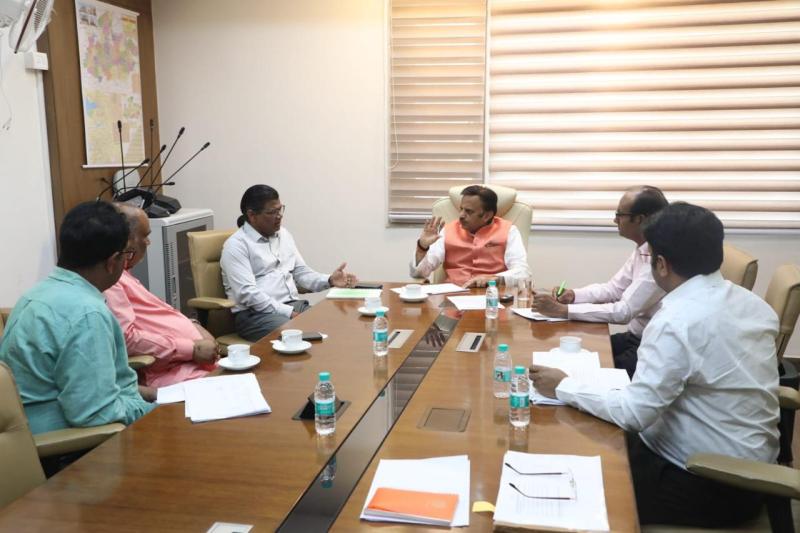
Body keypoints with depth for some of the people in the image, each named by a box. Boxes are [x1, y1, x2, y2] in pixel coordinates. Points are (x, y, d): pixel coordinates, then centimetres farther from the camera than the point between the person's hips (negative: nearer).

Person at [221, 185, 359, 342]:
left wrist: (329, 280, -3)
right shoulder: (236, 245, -5)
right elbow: (247, 293, -15)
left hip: (295, 305, 7)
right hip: (256, 314, -7)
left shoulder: (284, 234, 17)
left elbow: (301, 272, 17)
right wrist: (289, 313, -20)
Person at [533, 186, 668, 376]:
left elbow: (624, 311, -27)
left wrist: (562, 310, -26)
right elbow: (613, 289, 12)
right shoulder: (643, 250, 4)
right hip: (635, 337, 8)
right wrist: (573, 294, -6)